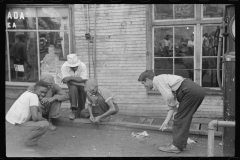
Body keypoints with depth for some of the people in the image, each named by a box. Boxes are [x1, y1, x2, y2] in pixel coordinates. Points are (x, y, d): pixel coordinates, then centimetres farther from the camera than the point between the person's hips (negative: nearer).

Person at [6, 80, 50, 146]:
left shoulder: (27, 92, 8)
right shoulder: (34, 96, -17)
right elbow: (35, 117, -24)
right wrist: (43, 119, -4)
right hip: (15, 128, -9)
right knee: (45, 124, -15)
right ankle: (28, 140, 1)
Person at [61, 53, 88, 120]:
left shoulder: (82, 65, -25)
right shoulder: (64, 67, -25)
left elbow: (83, 80, -29)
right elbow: (67, 81, -28)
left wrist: (71, 77, -33)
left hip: (81, 85, 2)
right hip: (72, 85, -2)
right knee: (73, 88, -33)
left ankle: (81, 111, 5)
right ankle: (74, 111, -30)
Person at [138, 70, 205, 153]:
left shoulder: (157, 79, -1)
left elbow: (169, 97, -15)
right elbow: (171, 106, 24)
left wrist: (175, 109, 5)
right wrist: (166, 122, 20)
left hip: (191, 91, -10)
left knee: (180, 118, 0)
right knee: (184, 118, 17)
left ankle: (176, 146, 7)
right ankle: (181, 144, 24)